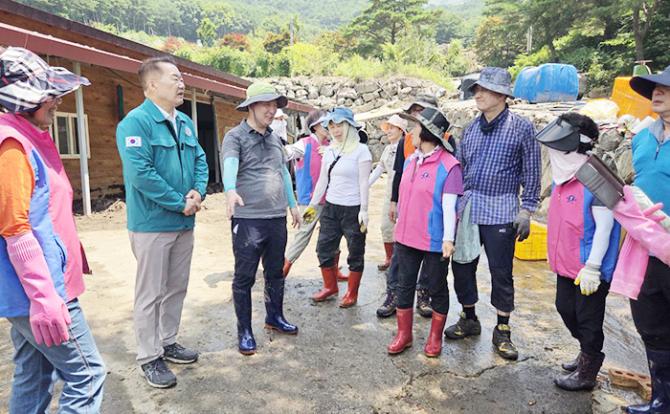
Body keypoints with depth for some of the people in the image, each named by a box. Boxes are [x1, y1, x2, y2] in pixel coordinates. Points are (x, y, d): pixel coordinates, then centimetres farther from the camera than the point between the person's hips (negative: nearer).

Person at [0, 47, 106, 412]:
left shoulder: (29, 139, 13)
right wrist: (45, 297, -24)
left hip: (31, 291, 10)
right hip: (38, 293, -10)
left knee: (33, 379, 18)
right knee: (87, 374, -1)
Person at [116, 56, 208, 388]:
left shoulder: (185, 123, 11)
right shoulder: (136, 122, -15)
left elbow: (200, 161, 13)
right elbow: (140, 173, -23)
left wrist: (198, 192, -7)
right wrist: (181, 203, -18)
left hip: (184, 222, 8)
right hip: (152, 223, -8)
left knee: (177, 288, 17)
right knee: (150, 293, 3)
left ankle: (168, 342, 33)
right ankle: (149, 358, 18)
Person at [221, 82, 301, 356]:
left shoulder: (274, 138, 14)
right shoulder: (235, 136, -7)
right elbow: (230, 163, -27)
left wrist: (292, 204, 23)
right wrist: (230, 190, -46)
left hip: (277, 218, 7)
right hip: (248, 218, -6)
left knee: (276, 272, 18)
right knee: (245, 277, 3)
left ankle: (274, 317, 37)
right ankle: (244, 331, 17)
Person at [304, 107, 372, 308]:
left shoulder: (361, 150, -8)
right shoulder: (329, 151, 8)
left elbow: (364, 182, -11)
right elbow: (323, 180, 14)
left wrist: (364, 210, -15)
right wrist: (312, 204, 14)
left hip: (352, 209, -6)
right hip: (331, 207, 6)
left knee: (355, 253, 6)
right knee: (323, 248, 11)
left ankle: (352, 293, 21)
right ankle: (330, 286, 30)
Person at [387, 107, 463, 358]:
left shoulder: (448, 165, -14)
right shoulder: (410, 160, 8)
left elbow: (449, 206, -16)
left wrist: (448, 238, -18)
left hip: (434, 241, -7)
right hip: (406, 237, 7)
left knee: (437, 288, 11)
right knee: (404, 285, 13)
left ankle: (435, 337, 28)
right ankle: (403, 334, 28)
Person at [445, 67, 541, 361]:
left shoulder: (521, 128, -3)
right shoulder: (471, 128, 9)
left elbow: (531, 172, -2)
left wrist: (526, 210, -6)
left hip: (500, 211, -4)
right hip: (467, 207, 5)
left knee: (501, 271, 4)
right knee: (462, 264, 10)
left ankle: (502, 330, 21)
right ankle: (469, 319, 29)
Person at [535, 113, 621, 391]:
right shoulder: (562, 178, 5)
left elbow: (604, 228, -21)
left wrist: (592, 268, -21)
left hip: (589, 269, -9)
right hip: (566, 264, 9)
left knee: (588, 319, 7)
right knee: (566, 309, 22)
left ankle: (587, 373, 25)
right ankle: (587, 353, 45)